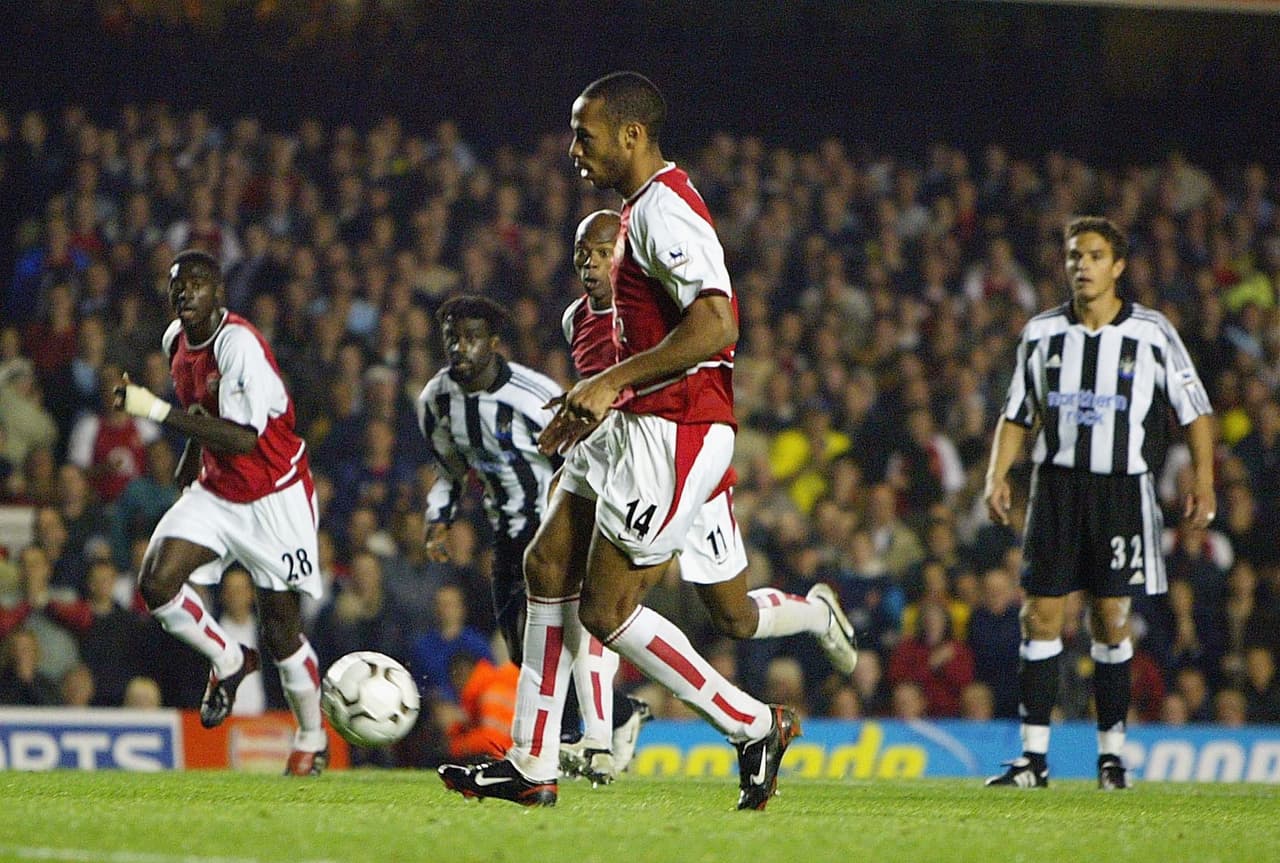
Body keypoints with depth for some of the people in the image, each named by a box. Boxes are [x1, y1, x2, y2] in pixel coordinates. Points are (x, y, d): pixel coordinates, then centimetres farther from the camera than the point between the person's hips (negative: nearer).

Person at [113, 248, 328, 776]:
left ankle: (312, 739, 23)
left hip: (274, 499, -7)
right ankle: (228, 660, 9)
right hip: (216, 492, 7)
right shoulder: (177, 340, 2)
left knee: (281, 631, 0)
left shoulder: (239, 345, -24)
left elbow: (243, 438, -33)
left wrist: (157, 411, -35)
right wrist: (189, 461, 21)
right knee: (157, 582, -17)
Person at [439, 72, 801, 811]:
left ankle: (756, 727, 4)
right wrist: (595, 403, 22)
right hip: (635, 423, 11)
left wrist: (611, 382, -24)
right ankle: (533, 765, 13)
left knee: (607, 610, -7)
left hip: (675, 431, -11)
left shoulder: (665, 210, -17)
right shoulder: (644, 208, 16)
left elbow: (714, 324, -28)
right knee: (548, 566, 9)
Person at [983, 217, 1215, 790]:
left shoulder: (1152, 333, -1)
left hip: (1122, 488, -2)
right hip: (1056, 484, 2)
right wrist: (997, 476, 1)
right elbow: (1016, 414, 13)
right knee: (1041, 615, -4)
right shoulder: (1041, 332, 6)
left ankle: (1112, 753, 9)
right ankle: (1034, 757, -2)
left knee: (1111, 621, -1)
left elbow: (1195, 410, 3)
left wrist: (1203, 481, -6)